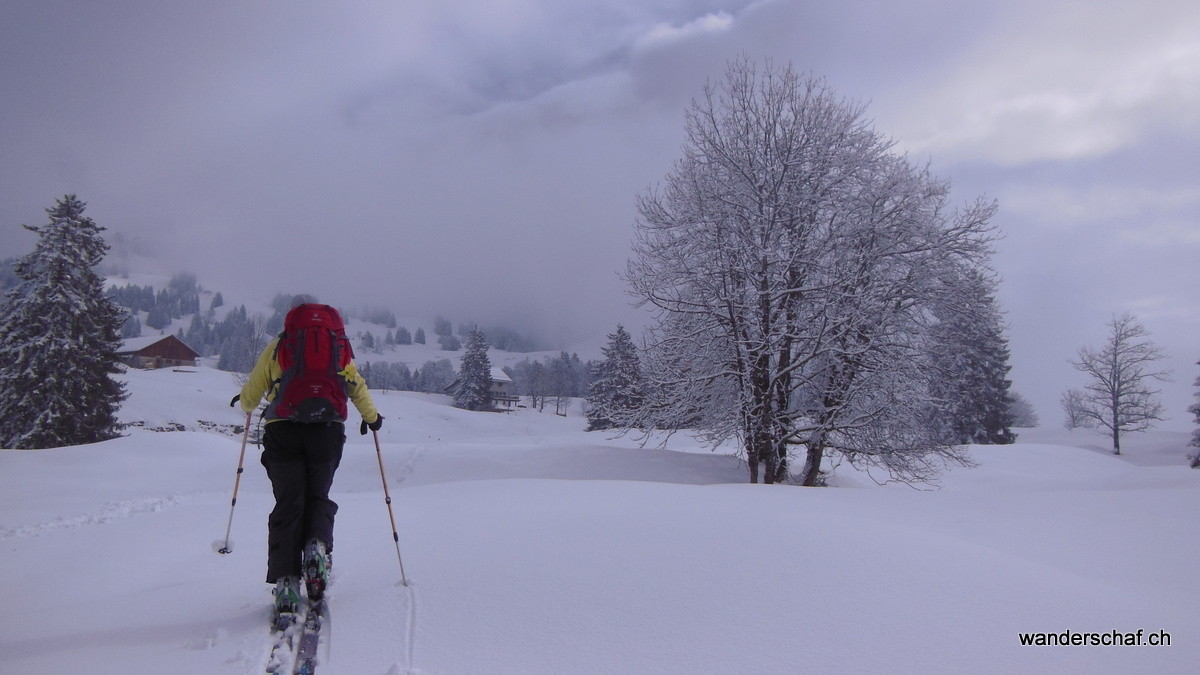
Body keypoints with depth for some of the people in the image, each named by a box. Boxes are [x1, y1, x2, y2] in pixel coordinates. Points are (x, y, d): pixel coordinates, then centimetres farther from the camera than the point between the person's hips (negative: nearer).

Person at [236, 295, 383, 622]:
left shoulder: (277, 346, 14)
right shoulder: (337, 346, 17)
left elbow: (250, 395, 16)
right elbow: (357, 387, 16)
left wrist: (247, 406, 39)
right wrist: (371, 417, 32)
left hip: (283, 430, -1)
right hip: (327, 431, 1)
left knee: (288, 505, 2)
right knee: (318, 498, 14)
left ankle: (285, 580, -9)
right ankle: (317, 546, -15)